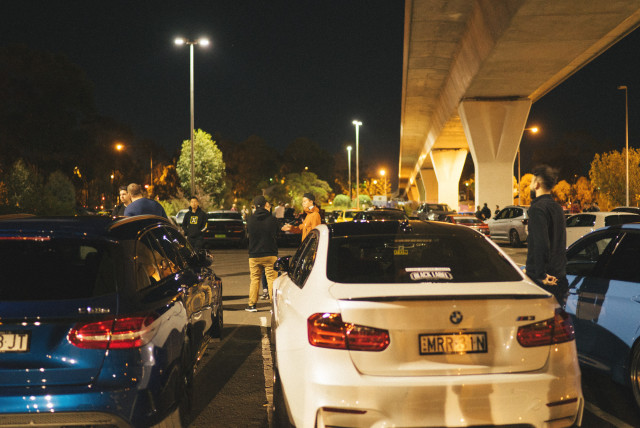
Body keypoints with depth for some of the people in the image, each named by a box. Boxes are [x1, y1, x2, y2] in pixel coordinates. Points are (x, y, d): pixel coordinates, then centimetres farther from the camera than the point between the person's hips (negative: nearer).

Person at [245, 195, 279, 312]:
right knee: (272, 279, 2)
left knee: (255, 279, 11)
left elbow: (248, 234, 10)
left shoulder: (250, 220, -3)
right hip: (270, 255, -2)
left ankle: (252, 305, 13)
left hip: (254, 255, 2)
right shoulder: (271, 219, -9)